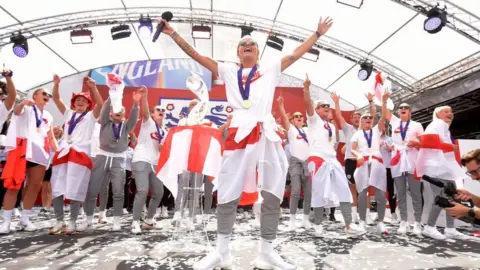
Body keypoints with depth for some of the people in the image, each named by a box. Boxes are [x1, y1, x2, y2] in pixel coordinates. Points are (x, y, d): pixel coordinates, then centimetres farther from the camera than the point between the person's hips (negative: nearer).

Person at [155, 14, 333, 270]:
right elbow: (195, 55, 16)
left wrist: (318, 33, 27)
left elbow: (297, 53, 24)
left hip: (267, 134, 2)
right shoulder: (228, 70, 17)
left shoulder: (270, 69, 19)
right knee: (227, 195, 0)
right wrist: (173, 33, 16)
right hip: (239, 133, -1)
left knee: (273, 195, 3)